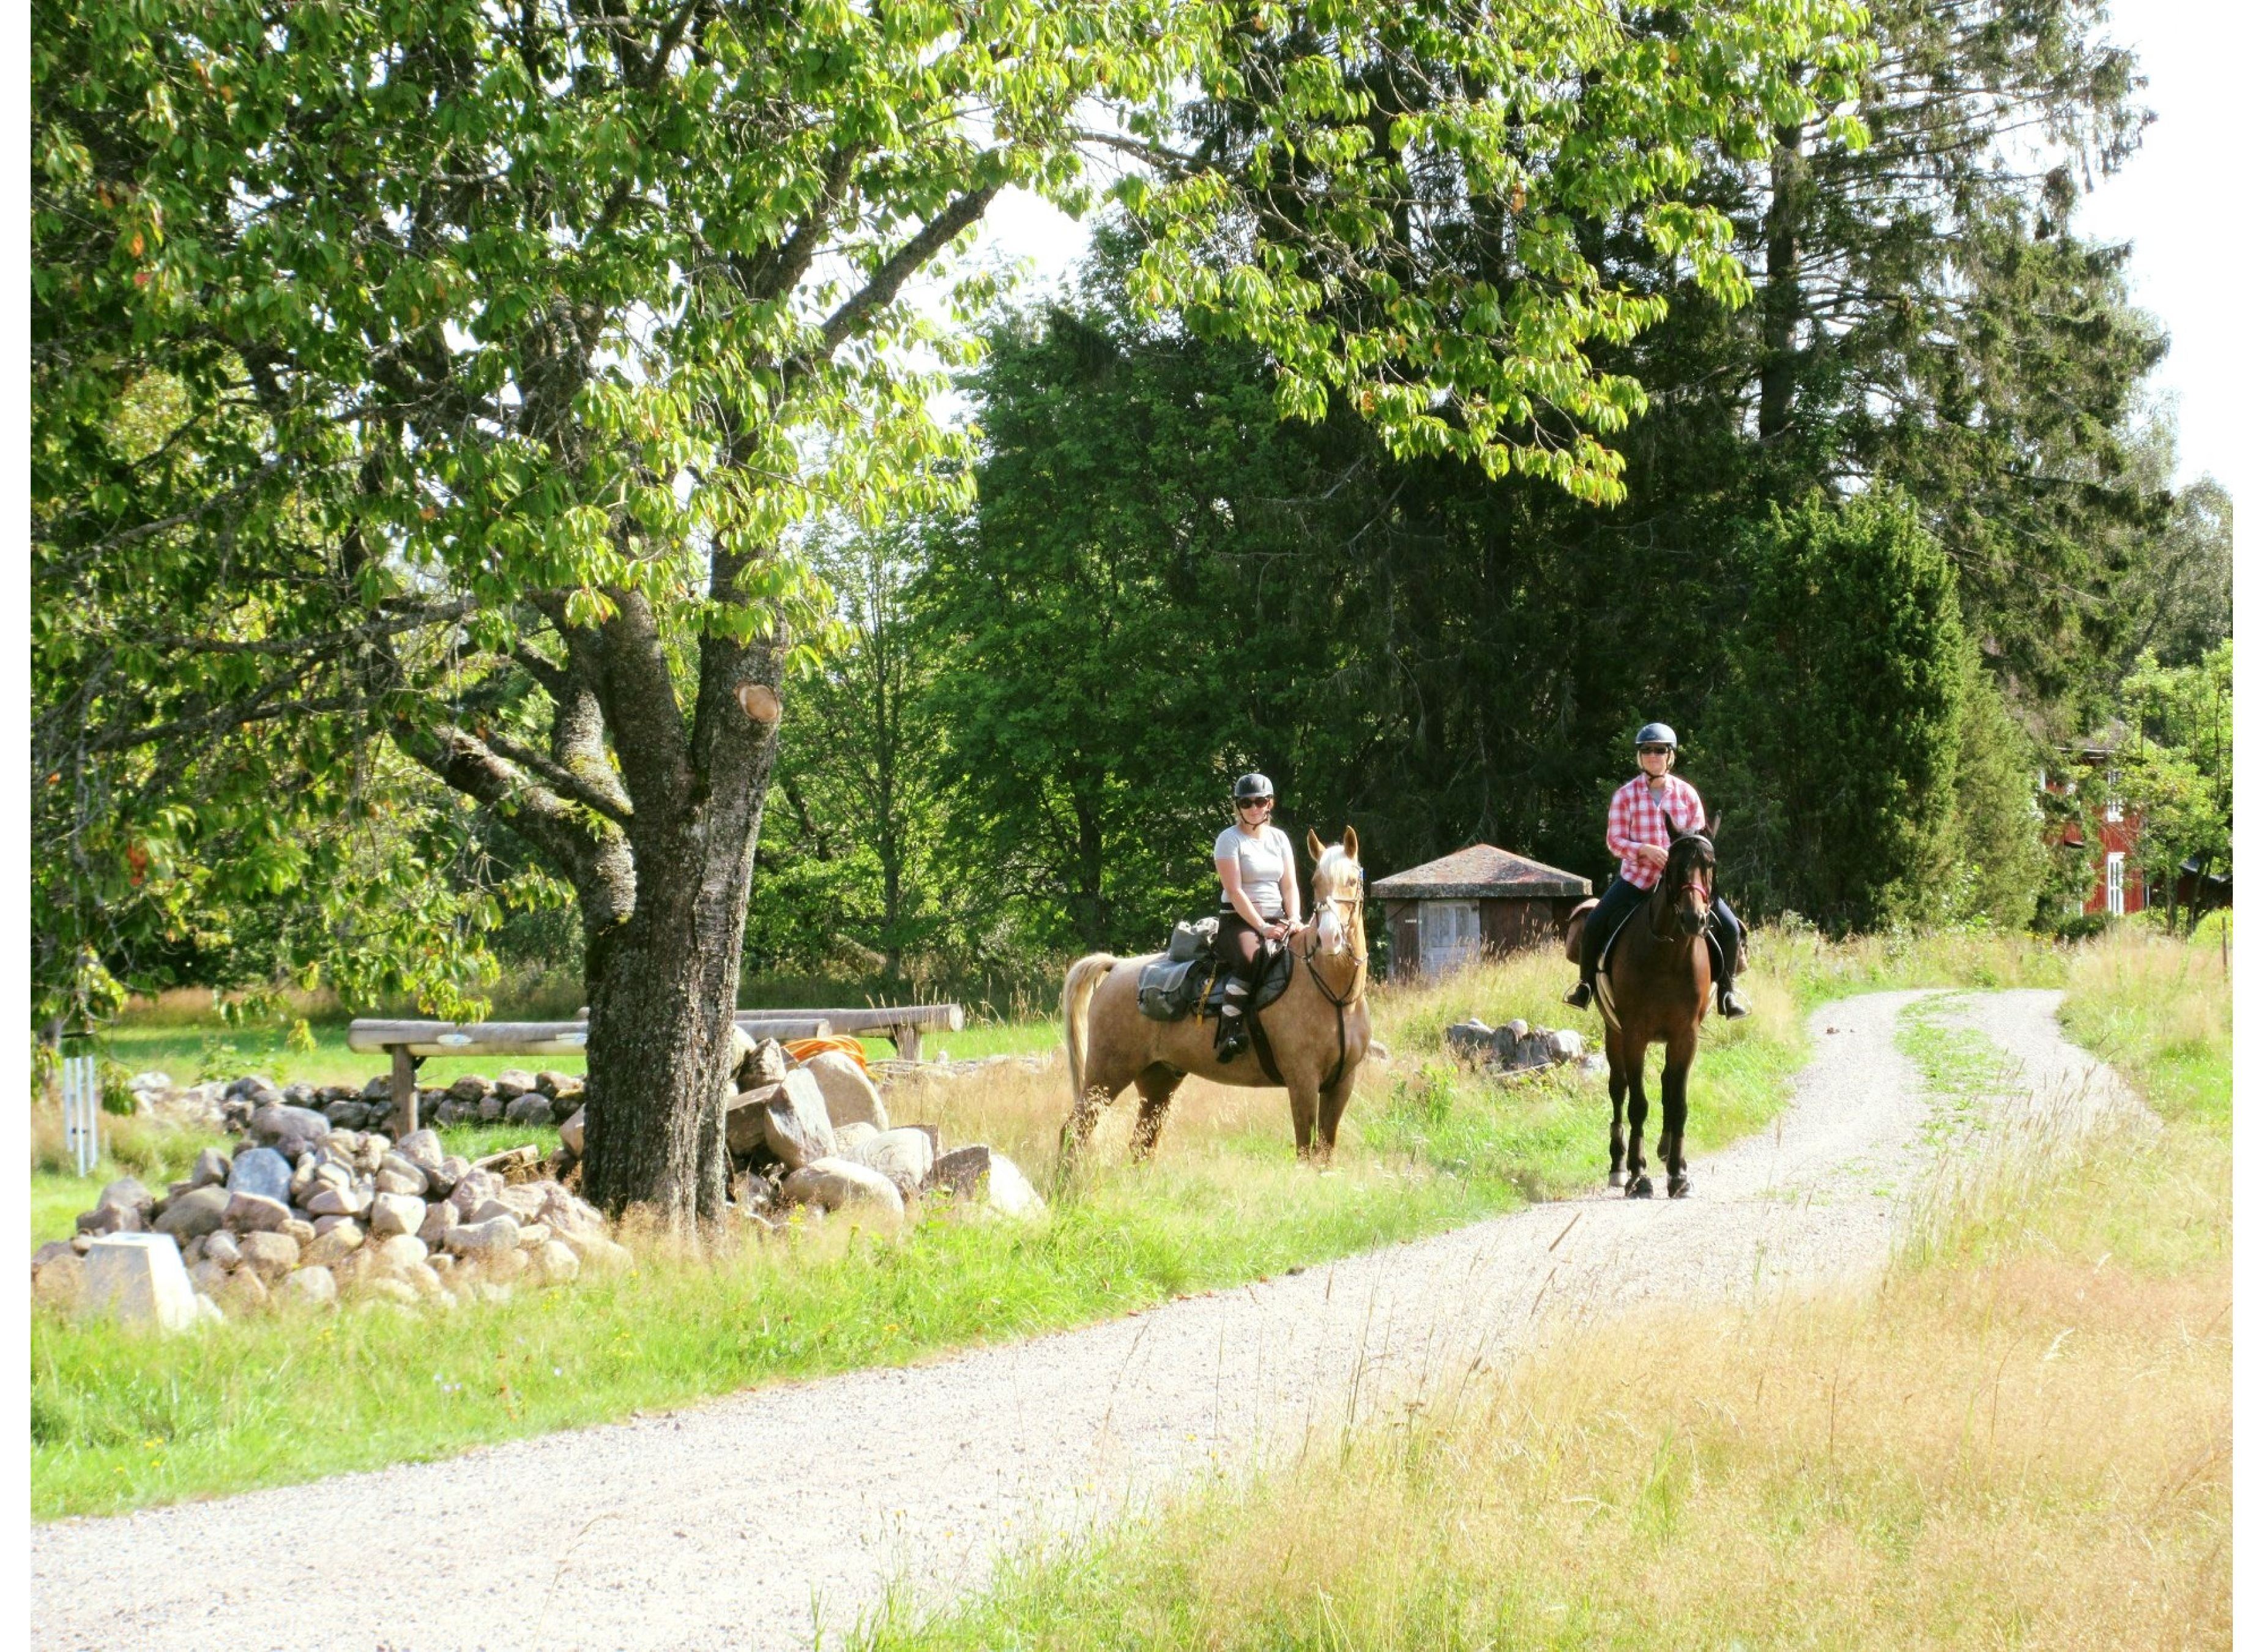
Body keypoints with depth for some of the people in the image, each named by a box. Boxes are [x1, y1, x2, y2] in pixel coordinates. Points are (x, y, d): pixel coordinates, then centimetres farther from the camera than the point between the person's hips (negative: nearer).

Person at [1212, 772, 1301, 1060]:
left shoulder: (1279, 838, 15)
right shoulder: (1230, 839, -3)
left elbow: (1289, 886, 10)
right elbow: (1234, 891, -11)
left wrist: (1293, 921, -8)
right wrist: (1262, 927, -19)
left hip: (1277, 920, 6)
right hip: (1239, 921, -6)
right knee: (1251, 957, -37)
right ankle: (1229, 1030, -36)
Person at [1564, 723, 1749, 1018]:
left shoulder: (1687, 793, 1)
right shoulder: (1626, 795, -3)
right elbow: (1614, 840, -6)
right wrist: (1645, 850, -23)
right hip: (1637, 876, -1)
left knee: (1729, 928, -10)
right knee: (1595, 925, -17)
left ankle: (1727, 991, 9)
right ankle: (1586, 984, 7)